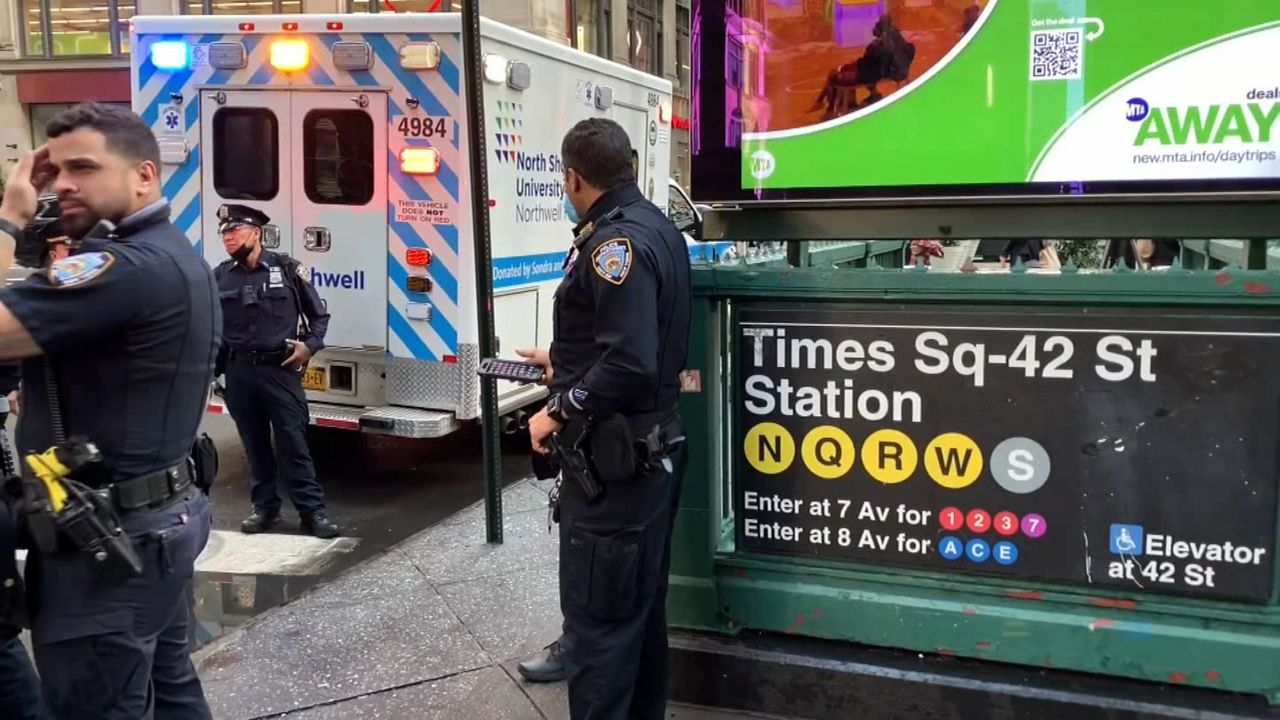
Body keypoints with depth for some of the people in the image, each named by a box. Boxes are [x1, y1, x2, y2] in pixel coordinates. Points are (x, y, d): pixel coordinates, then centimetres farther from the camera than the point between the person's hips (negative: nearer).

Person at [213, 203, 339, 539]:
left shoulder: (286, 268, -1)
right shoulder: (220, 276, 5)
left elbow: (319, 314, 7)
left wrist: (310, 346, -6)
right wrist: (212, 368, 2)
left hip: (280, 369, -3)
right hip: (239, 372, 3)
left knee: (293, 443, -1)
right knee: (254, 444, 11)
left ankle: (312, 511, 4)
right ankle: (265, 506, 22)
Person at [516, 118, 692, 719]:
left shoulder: (617, 242, -20)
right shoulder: (655, 227, 11)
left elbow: (630, 364, -29)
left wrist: (560, 412, -18)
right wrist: (563, 362, 26)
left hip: (615, 458, -11)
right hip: (650, 449, 11)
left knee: (596, 612, -1)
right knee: (641, 604, 20)